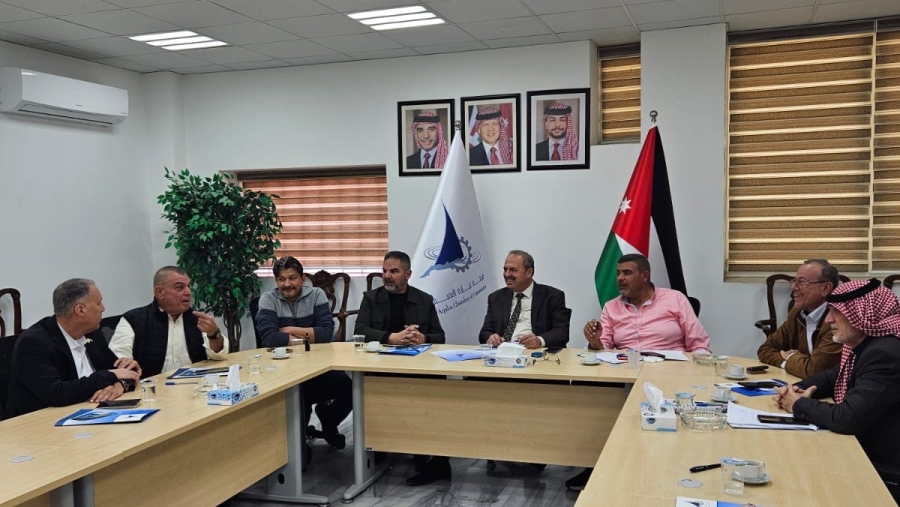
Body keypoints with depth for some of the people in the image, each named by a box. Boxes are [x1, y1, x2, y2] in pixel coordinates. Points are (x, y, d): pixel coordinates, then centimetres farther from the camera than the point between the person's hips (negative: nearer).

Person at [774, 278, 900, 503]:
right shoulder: (861, 345, 5)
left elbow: (847, 418, -31)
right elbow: (831, 378, 21)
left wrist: (799, 404, -14)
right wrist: (799, 389, 0)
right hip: (860, 455, 8)